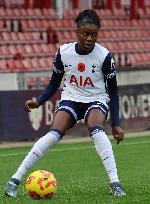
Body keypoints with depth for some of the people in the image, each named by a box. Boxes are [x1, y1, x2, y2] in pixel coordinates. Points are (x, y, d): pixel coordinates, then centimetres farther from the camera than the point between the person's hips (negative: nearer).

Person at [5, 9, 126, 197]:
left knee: (96, 130, -34)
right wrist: (38, 101, -12)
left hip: (96, 100, -1)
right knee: (54, 134, -23)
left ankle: (115, 183, -32)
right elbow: (54, 83, 6)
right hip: (71, 98, 1)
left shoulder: (104, 56, -14)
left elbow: (112, 90, -3)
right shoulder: (63, 52, -9)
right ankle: (15, 179, -23)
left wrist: (115, 124, -6)